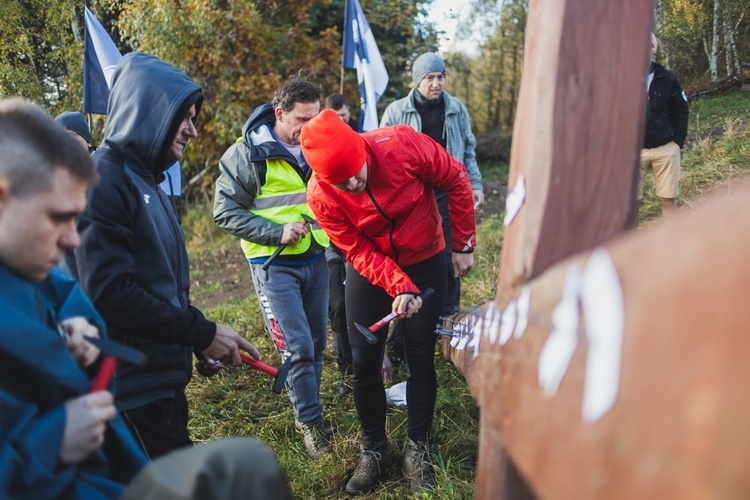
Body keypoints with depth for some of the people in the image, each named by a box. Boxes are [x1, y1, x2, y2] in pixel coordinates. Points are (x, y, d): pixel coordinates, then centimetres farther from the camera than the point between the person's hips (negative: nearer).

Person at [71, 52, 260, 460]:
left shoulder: (144, 178, 16)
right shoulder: (103, 179, -15)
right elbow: (109, 293, -24)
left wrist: (201, 339, 10)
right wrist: (201, 332, -18)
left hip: (162, 378, 10)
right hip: (134, 390, -9)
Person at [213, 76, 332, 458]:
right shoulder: (247, 154, -12)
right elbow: (225, 212, -11)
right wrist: (277, 232, -19)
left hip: (315, 259, 6)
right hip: (275, 266, -6)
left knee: (317, 342, 13)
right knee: (297, 348, -7)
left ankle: (307, 407, 32)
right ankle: (311, 421, 11)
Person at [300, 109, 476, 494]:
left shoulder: (403, 145, -28)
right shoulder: (321, 196, -24)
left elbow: (455, 181, -12)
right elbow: (359, 252, -16)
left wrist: (463, 245, -7)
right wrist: (399, 288, -30)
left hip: (425, 262, 0)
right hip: (369, 271, 1)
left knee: (421, 358, 4)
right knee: (364, 363, 1)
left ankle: (418, 450, 21)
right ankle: (373, 450, 23)